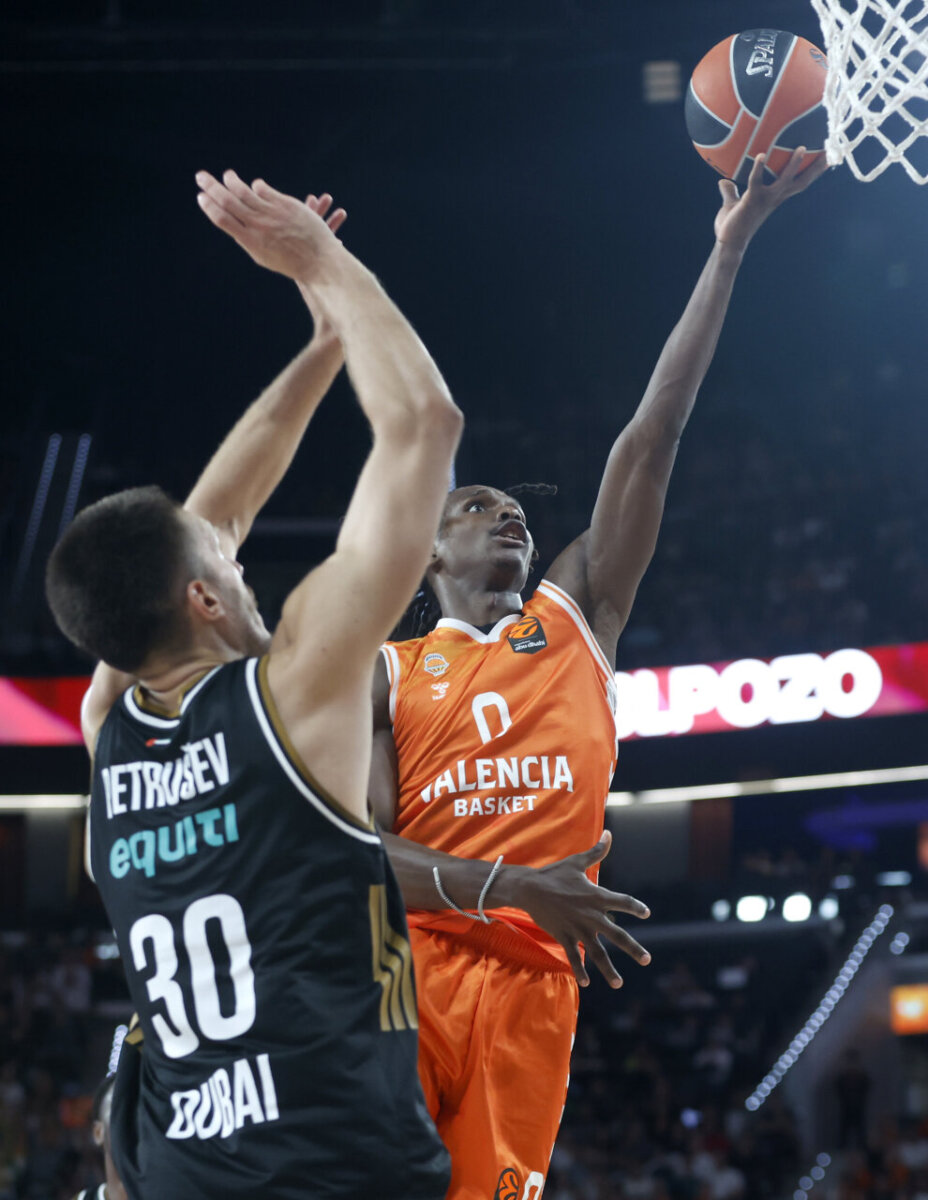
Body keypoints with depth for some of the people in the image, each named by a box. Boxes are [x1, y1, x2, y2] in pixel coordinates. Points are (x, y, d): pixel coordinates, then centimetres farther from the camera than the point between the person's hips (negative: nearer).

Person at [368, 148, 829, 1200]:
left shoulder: (577, 616, 19)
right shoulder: (386, 672, 12)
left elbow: (651, 439, 12)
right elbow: (359, 848, 0)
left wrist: (729, 252, 6)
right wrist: (513, 887, -16)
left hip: (533, 980, 2)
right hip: (408, 964, -2)